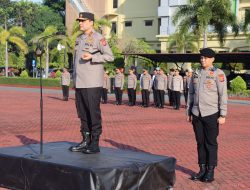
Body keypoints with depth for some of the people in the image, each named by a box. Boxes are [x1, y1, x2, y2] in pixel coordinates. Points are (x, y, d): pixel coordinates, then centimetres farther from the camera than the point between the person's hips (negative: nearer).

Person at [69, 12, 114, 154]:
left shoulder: (98, 38, -5)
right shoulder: (79, 39, 18)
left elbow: (110, 56, -10)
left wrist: (92, 57, -20)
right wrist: (74, 79, 18)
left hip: (92, 83, -7)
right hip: (79, 83, 8)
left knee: (94, 113, -4)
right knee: (82, 114, 11)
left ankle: (95, 144, 2)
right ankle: (85, 141, 20)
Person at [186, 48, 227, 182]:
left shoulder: (218, 73, -6)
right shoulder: (196, 74, 10)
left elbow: (223, 95, -8)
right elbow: (191, 94, 15)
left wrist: (223, 115, -11)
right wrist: (189, 112, 13)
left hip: (211, 114, -5)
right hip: (197, 114, 5)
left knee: (211, 143, 4)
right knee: (200, 143, 10)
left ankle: (210, 171, 14)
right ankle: (202, 169, 20)